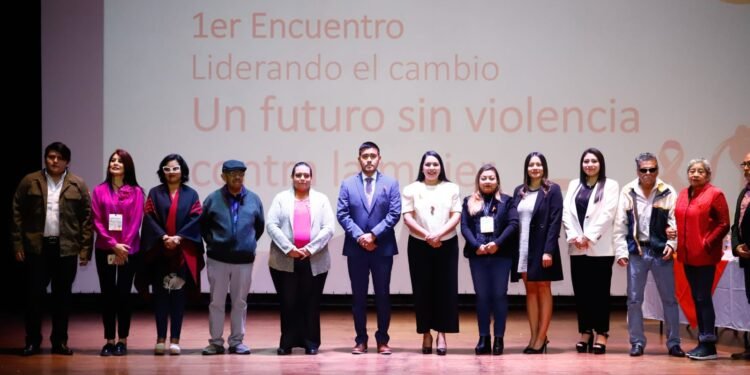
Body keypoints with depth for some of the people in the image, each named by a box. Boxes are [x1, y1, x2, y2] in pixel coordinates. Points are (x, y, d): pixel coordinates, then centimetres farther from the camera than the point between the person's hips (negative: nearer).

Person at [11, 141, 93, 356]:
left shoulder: (78, 185, 3)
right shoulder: (29, 182, 4)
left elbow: (87, 218, 1)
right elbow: (17, 214, 4)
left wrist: (85, 248, -4)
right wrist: (18, 244, -3)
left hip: (66, 249, 0)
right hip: (36, 247, 0)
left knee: (62, 296, 6)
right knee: (34, 295, 1)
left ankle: (60, 341, 14)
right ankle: (33, 342, 10)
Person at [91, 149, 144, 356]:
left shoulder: (136, 191, 0)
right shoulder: (99, 190, 3)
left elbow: (136, 221, -3)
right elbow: (97, 222, -1)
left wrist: (124, 246, -11)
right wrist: (113, 245, -11)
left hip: (129, 250, -1)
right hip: (105, 250, 1)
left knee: (124, 294, 0)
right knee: (108, 294, 3)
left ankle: (122, 341, 7)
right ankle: (109, 341, 7)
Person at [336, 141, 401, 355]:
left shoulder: (391, 184, 5)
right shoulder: (348, 184, 7)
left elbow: (394, 214, -4)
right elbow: (342, 214, 0)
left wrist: (373, 235, -13)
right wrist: (359, 236, -12)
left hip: (383, 248, -1)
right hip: (355, 248, 1)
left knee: (382, 295, 2)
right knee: (358, 296, 4)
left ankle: (382, 340, 10)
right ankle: (361, 340, 10)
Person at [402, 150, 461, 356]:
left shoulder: (451, 188, 9)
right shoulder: (411, 189, 6)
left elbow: (456, 216, 1)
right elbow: (407, 217, -1)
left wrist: (439, 233, -14)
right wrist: (426, 235, -13)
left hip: (446, 245, 0)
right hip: (419, 245, 0)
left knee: (445, 289, -3)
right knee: (422, 289, 1)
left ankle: (441, 333, 1)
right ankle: (426, 333, 9)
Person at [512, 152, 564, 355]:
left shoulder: (552, 190, -3)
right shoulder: (519, 191, 11)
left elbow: (555, 222, -10)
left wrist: (548, 250, -17)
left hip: (542, 246, -5)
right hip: (523, 247, 5)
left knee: (543, 288, 1)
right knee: (530, 289, 6)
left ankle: (541, 338, 2)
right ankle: (534, 336, 9)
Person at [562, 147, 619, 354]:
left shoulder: (610, 185, 3)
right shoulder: (574, 185, 15)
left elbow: (607, 213, -8)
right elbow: (567, 213, 6)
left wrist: (589, 236, -14)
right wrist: (574, 236, -8)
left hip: (600, 248, -4)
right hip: (577, 248, 4)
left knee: (600, 291, -2)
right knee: (580, 291, 4)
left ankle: (601, 334, 3)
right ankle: (585, 332, 12)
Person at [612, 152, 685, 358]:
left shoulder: (668, 192, -2)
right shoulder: (628, 192, 1)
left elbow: (675, 221, -4)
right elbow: (620, 225, 1)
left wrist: (672, 244, -18)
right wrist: (621, 251, -4)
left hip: (661, 251, -1)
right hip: (636, 251, 1)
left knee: (669, 298, 5)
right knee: (634, 299, 6)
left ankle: (673, 343, 14)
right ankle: (637, 342, 16)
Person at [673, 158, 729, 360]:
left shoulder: (715, 194, -7)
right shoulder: (683, 194, 12)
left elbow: (724, 224, -9)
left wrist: (708, 243, -15)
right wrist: (678, 243, 6)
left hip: (705, 256, -7)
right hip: (687, 255, 7)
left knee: (703, 298, -7)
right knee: (696, 298, 10)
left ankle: (709, 345, -3)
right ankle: (703, 341, 16)